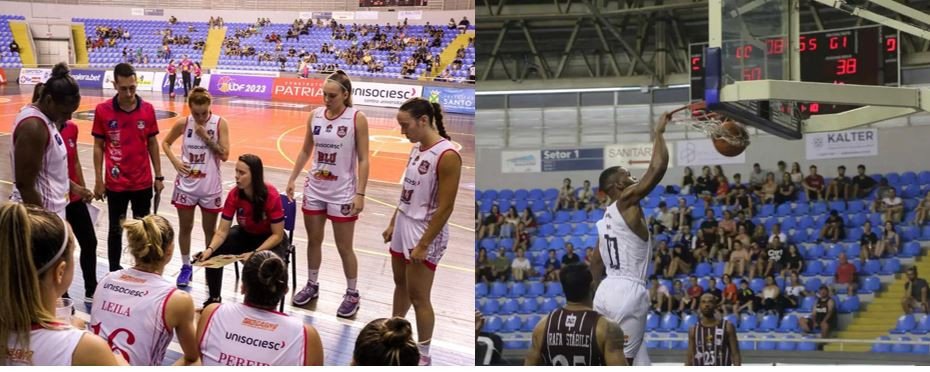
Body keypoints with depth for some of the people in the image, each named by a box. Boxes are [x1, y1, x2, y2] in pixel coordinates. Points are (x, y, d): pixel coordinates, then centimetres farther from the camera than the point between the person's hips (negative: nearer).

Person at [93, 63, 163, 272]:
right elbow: (98, 146, -1)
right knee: (116, 229, 8)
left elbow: (152, 144, 6)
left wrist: (158, 176, 6)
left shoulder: (147, 109, -3)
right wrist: (98, 180, -3)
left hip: (143, 182, 2)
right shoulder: (103, 110, -8)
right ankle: (114, 272, 19)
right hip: (115, 184, -2)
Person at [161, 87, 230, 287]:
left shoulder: (219, 123, -11)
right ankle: (186, 267, 26)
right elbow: (165, 143, 9)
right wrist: (175, 162, -6)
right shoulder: (183, 123, -7)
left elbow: (224, 155, -13)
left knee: (210, 230, 10)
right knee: (185, 228, 12)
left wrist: (206, 137, -21)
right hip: (186, 184, 1)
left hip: (210, 186, -1)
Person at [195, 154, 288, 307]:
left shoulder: (271, 196, -29)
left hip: (270, 239, -4)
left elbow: (277, 235, -23)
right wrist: (210, 249, -34)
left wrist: (255, 253, -35)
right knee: (212, 254, -18)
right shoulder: (234, 195, -17)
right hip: (246, 235, 4)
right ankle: (214, 298, 3)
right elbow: (222, 230, -15)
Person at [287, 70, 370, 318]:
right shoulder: (315, 116, 0)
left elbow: (363, 159, -11)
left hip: (342, 193, -4)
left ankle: (352, 294, 19)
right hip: (314, 189, 4)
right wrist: (292, 179, 9)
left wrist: (360, 194, -16)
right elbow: (306, 151, 11)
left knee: (344, 247, 4)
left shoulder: (356, 119, -12)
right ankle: (312, 286, 32)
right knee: (314, 240, 15)